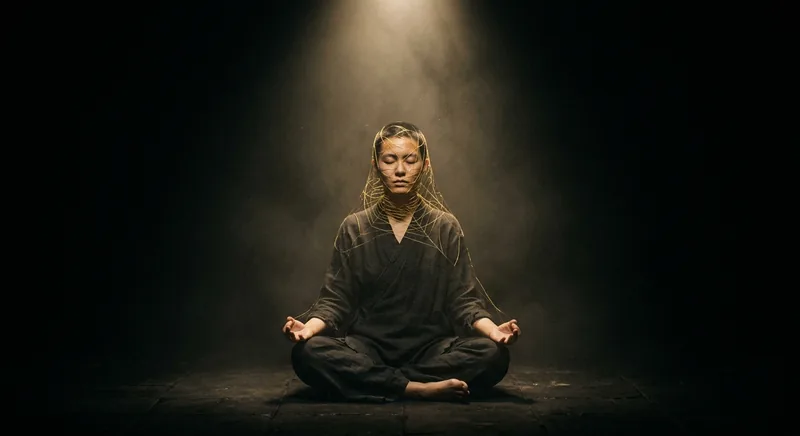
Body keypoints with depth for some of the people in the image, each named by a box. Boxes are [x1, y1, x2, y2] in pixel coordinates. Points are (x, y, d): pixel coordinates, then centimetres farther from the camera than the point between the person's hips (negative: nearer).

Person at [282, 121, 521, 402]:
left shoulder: (446, 228, 7)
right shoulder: (353, 229, 7)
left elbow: (464, 300, 1)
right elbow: (334, 299, 2)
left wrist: (493, 330, -21)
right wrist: (309, 326, -21)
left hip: (431, 349, 1)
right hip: (366, 350, 0)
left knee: (493, 354, -29)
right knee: (309, 353, -30)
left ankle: (375, 383, -23)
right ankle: (420, 388, -27)